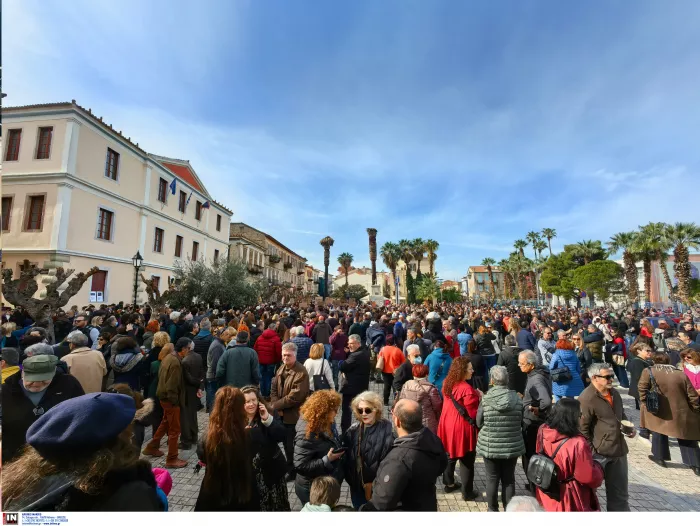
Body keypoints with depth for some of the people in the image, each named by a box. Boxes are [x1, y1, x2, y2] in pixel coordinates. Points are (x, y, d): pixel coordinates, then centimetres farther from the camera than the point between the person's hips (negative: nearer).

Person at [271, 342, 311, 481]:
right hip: (280, 413, 7)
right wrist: (276, 407, -10)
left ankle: (292, 471, 28)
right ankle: (289, 467, 39)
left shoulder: (301, 373, -20)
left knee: (290, 444, 6)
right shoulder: (281, 369, 6)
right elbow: (274, 389, 6)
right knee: (286, 442, 19)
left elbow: (295, 396, -24)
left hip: (292, 415, -7)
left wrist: (275, 405, -16)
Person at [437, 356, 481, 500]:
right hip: (462, 429, -8)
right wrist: (479, 399, -6)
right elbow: (473, 414, -20)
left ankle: (449, 484, 37)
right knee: (466, 461, 10)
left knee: (451, 455, 23)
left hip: (448, 425, 8)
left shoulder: (448, 384, -1)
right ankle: (467, 492, 22)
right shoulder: (467, 389, -25)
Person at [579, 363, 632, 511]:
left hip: (619, 450, 8)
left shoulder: (614, 393, 6)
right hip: (599, 452, -8)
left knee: (619, 492, 21)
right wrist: (591, 452, -18)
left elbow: (622, 415, 23)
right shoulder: (587, 398, -22)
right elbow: (582, 429, -20)